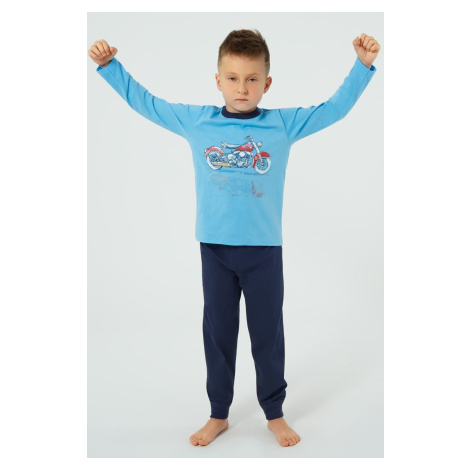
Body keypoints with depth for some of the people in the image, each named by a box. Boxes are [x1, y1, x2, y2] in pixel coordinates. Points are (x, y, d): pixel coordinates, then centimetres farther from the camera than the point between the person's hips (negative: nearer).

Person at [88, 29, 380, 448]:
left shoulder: (283, 124, 0)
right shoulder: (195, 121, 1)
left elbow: (335, 108, 5)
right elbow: (144, 102, 10)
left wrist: (363, 65, -2)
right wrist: (109, 65, 9)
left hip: (264, 248, -1)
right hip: (215, 247, 1)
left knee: (268, 333, 11)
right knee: (217, 332, 13)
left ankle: (275, 413, 31)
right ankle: (219, 414, 31)